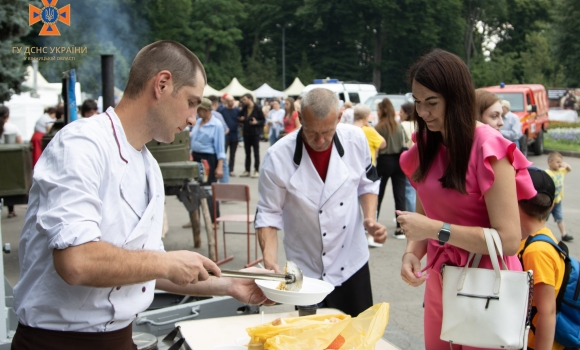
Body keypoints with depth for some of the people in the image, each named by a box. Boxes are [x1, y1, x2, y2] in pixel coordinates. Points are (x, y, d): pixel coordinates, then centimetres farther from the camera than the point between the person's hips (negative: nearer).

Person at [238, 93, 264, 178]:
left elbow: (263, 120, -6)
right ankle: (247, 170, 16)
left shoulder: (257, 109, -9)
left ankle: (257, 170, 6)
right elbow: (241, 117, 18)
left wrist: (257, 122, -23)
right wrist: (241, 119, -4)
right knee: (247, 153, 10)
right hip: (246, 133, 5)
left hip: (255, 133, -5)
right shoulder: (244, 108, 7)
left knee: (256, 153, 1)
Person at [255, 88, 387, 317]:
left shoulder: (355, 139, -11)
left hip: (353, 263, 3)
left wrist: (370, 219, -9)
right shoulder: (278, 158, -20)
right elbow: (268, 213, -11)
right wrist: (270, 261, -24)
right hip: (308, 273, -2)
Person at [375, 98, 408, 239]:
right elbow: (405, 145, 7)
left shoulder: (379, 128, -9)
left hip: (384, 161, -3)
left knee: (378, 194, 10)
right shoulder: (400, 127, 3)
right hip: (399, 161, 3)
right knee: (399, 195, 3)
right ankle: (400, 228, 0)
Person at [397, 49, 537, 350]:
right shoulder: (426, 147, 4)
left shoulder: (488, 149, -18)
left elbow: (508, 240, -21)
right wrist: (412, 252, -9)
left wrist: (435, 229, -23)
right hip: (439, 282, 6)